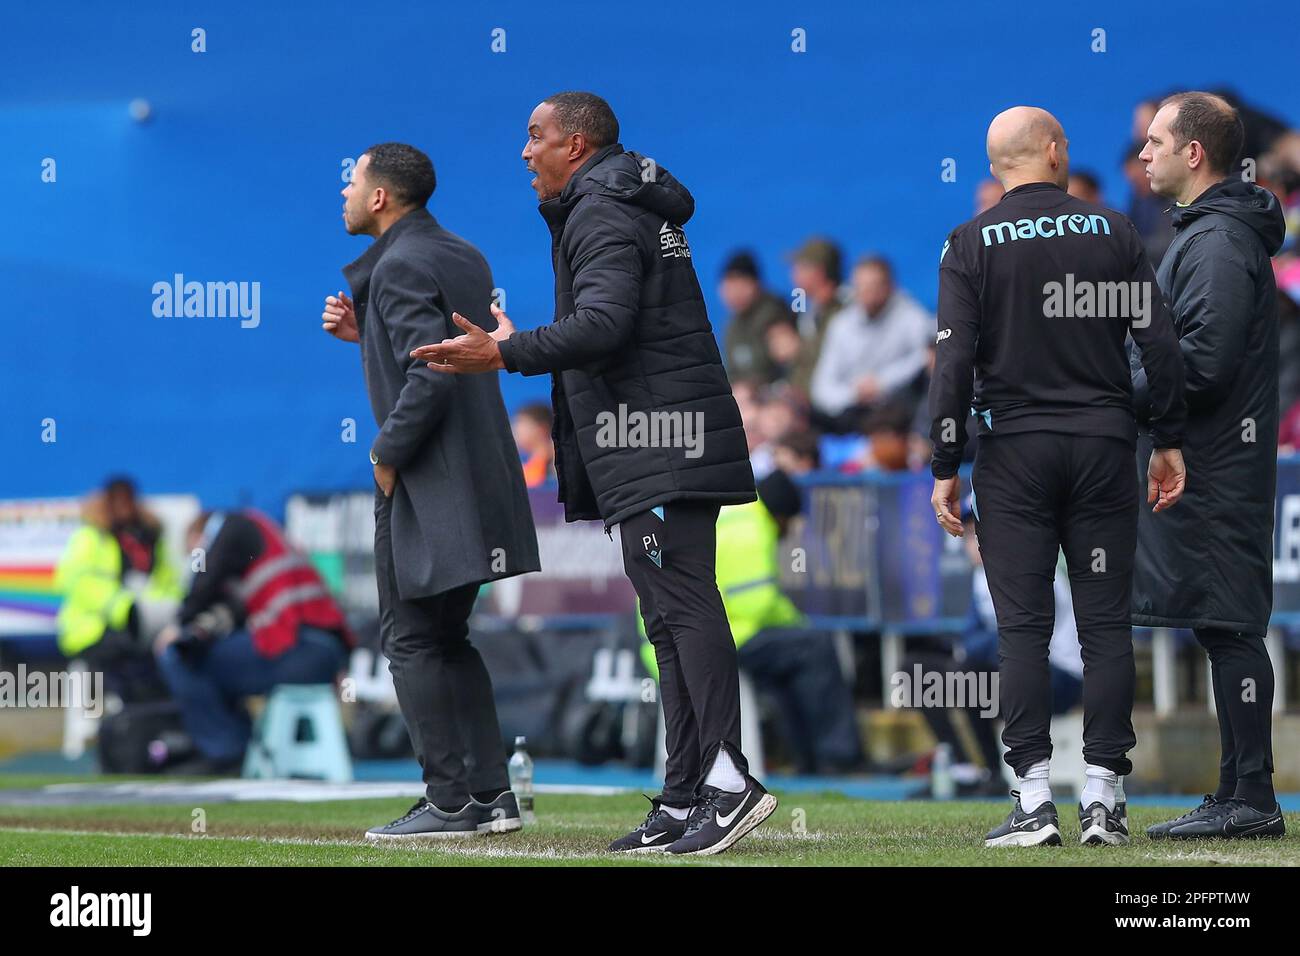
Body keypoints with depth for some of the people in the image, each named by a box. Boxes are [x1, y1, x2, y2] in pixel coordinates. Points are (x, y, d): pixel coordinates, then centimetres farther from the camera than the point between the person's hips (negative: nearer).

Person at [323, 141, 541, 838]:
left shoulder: (401, 266, -14)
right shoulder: (464, 257, 15)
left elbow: (431, 376, -24)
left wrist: (389, 455, -14)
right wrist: (364, 333, 13)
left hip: (426, 485, -10)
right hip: (478, 481, 10)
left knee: (411, 642, -3)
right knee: (448, 641, 16)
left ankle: (449, 802, -4)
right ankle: (490, 795, 13)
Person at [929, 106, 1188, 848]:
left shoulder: (972, 244, 0)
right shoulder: (1114, 232, 4)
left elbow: (954, 363, -6)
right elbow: (1160, 344, 1)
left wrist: (946, 468, -3)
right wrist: (1170, 441, 8)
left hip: (1014, 452, -1)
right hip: (1104, 446, 1)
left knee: (1024, 627, -1)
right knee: (1106, 624, 3)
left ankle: (1035, 801, -7)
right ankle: (1103, 801, 0)